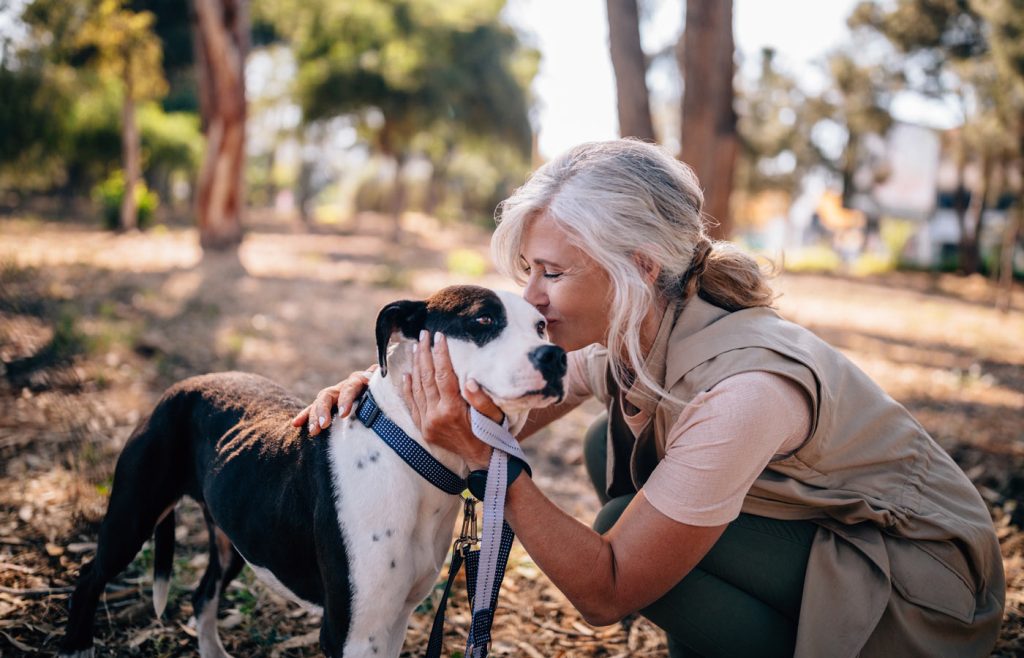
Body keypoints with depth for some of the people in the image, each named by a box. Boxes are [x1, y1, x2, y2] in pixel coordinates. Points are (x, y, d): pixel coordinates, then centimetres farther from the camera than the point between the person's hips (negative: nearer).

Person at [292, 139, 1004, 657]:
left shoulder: (738, 389, -34)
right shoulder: (622, 331, -11)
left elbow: (605, 594, -29)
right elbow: (502, 413, -2)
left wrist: (485, 457, -37)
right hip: (810, 526, 7)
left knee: (629, 528, -23)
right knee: (611, 448, -3)